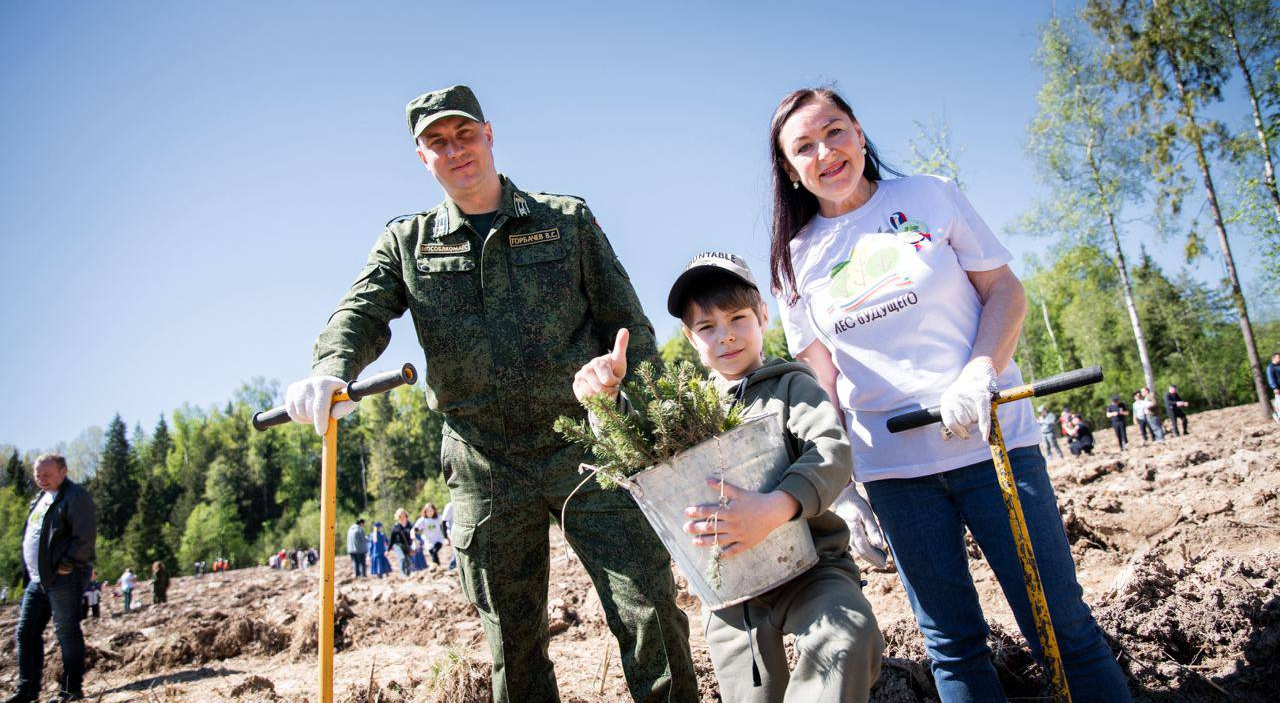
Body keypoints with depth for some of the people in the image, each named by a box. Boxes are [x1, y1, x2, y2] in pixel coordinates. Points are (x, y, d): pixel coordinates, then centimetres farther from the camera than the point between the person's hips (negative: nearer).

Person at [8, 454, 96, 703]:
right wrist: (30, 570, 14)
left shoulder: (75, 497, -12)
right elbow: (32, 535, 26)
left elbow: (85, 539, -19)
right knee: (25, 633, 11)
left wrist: (64, 566, -19)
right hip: (38, 579, 9)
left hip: (64, 578, -9)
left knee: (67, 632, -2)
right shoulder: (41, 499, 18)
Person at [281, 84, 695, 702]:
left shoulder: (567, 221, 8)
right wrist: (330, 371, -28)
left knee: (650, 613, -3)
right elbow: (362, 313, -5)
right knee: (513, 644, 11)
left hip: (589, 448, -1)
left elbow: (628, 328, 7)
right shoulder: (405, 244, 11)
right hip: (485, 469, 2)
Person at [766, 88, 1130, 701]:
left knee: (1060, 627, 4)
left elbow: (1006, 291, 1)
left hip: (990, 439, -1)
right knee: (952, 643, 9)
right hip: (892, 470, 1)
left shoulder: (931, 196, 2)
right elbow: (821, 382, 4)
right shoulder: (797, 259, 4)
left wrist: (978, 375, -18)